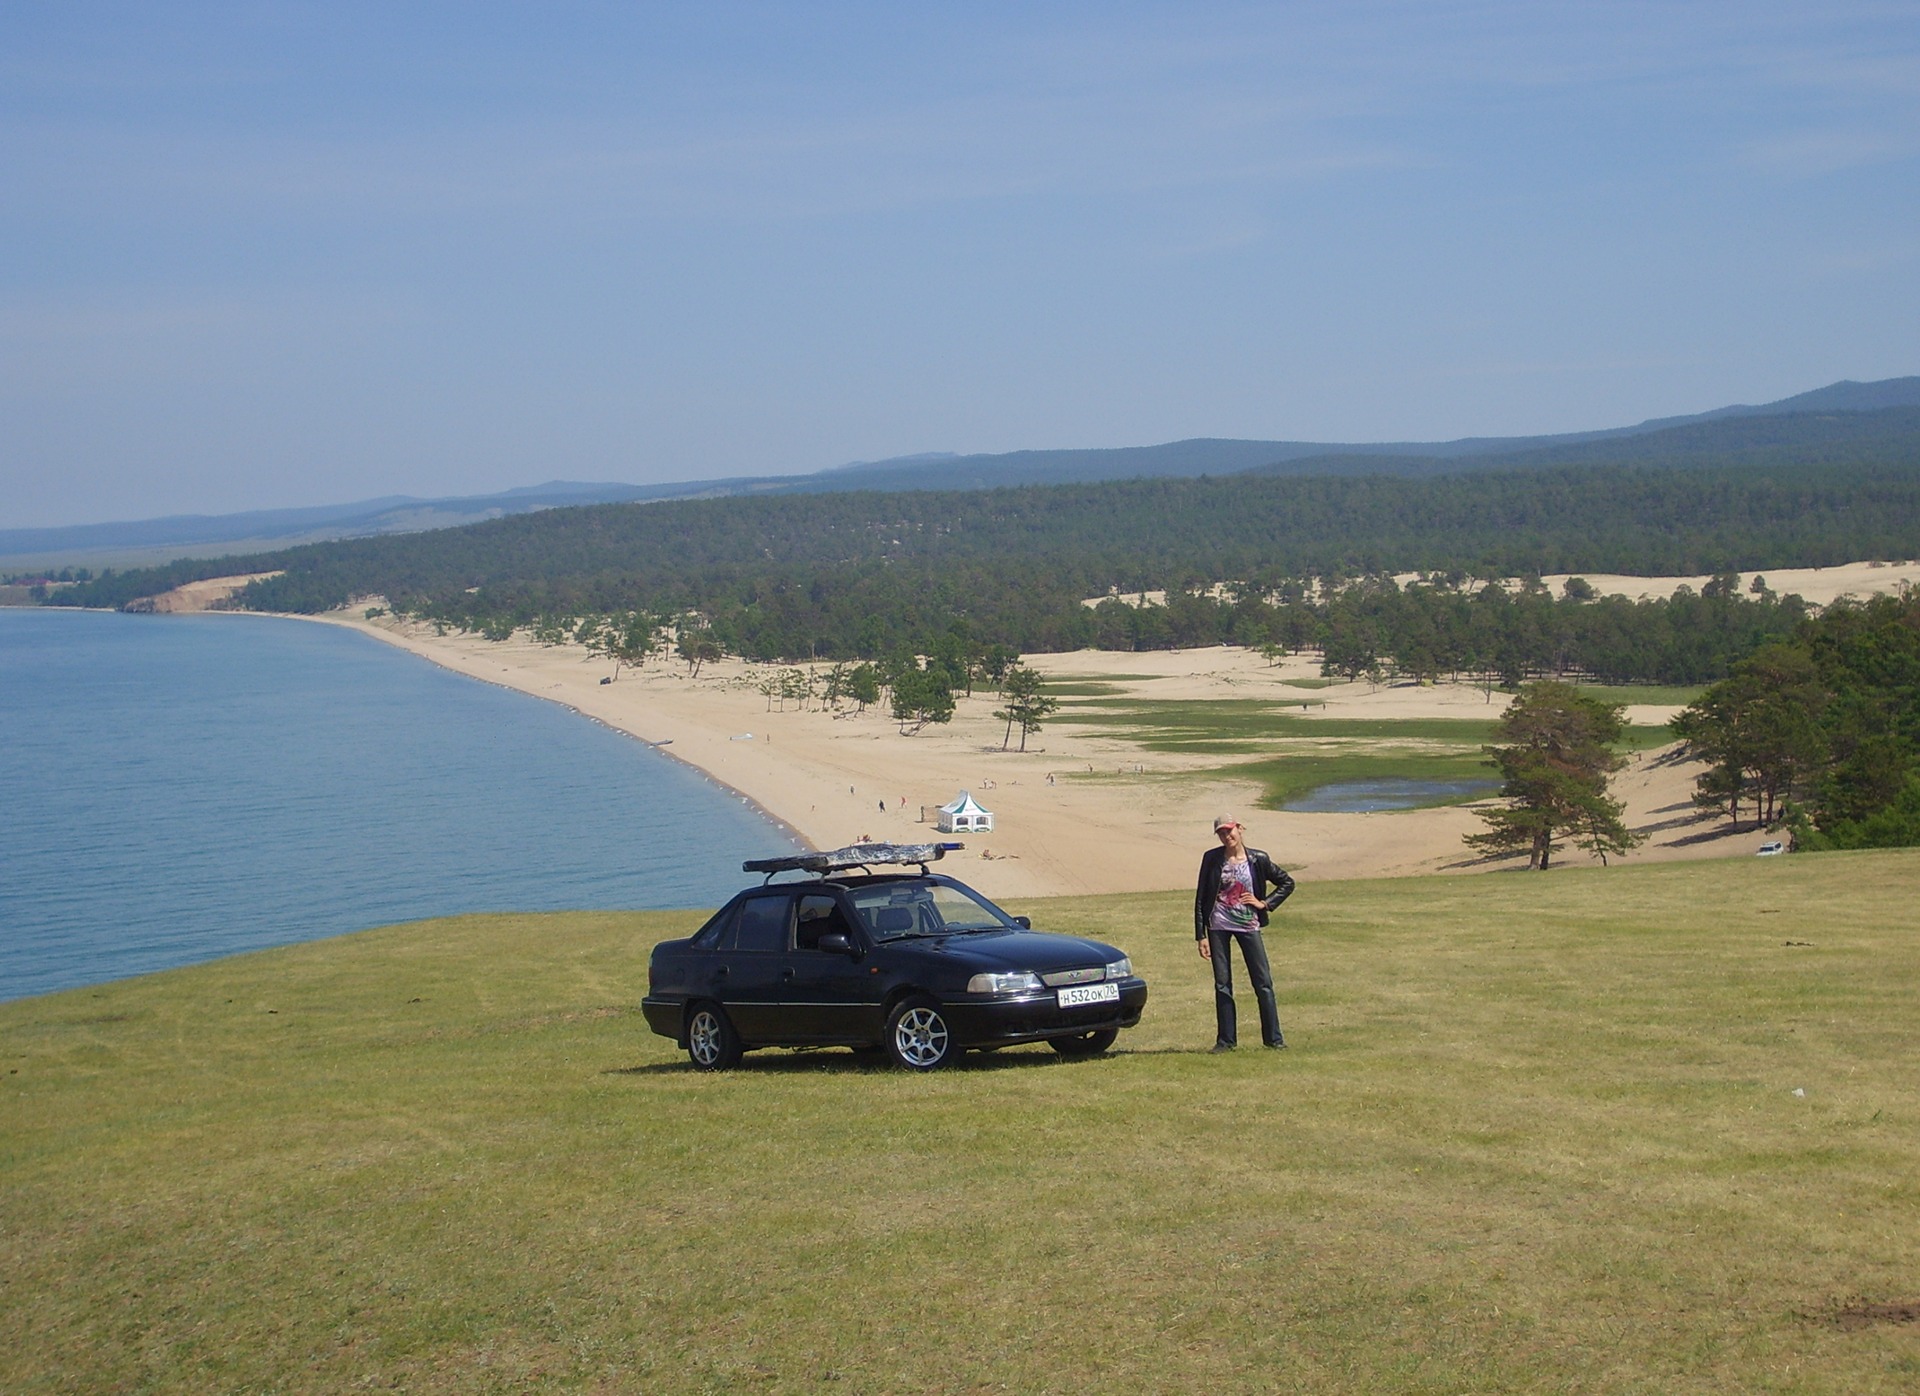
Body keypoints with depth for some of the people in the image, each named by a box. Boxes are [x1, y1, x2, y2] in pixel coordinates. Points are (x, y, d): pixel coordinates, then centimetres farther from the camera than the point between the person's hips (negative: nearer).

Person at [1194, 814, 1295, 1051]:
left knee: (1263, 982, -1)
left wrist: (1265, 903, -2)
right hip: (1218, 927, 0)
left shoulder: (1258, 860, -2)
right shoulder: (1212, 859, -2)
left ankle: (1273, 1038, 7)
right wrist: (1201, 935, -4)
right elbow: (1200, 898, 0)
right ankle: (1225, 1040, 10)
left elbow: (1287, 883, 9)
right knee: (1222, 984, 3)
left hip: (1248, 925, 0)